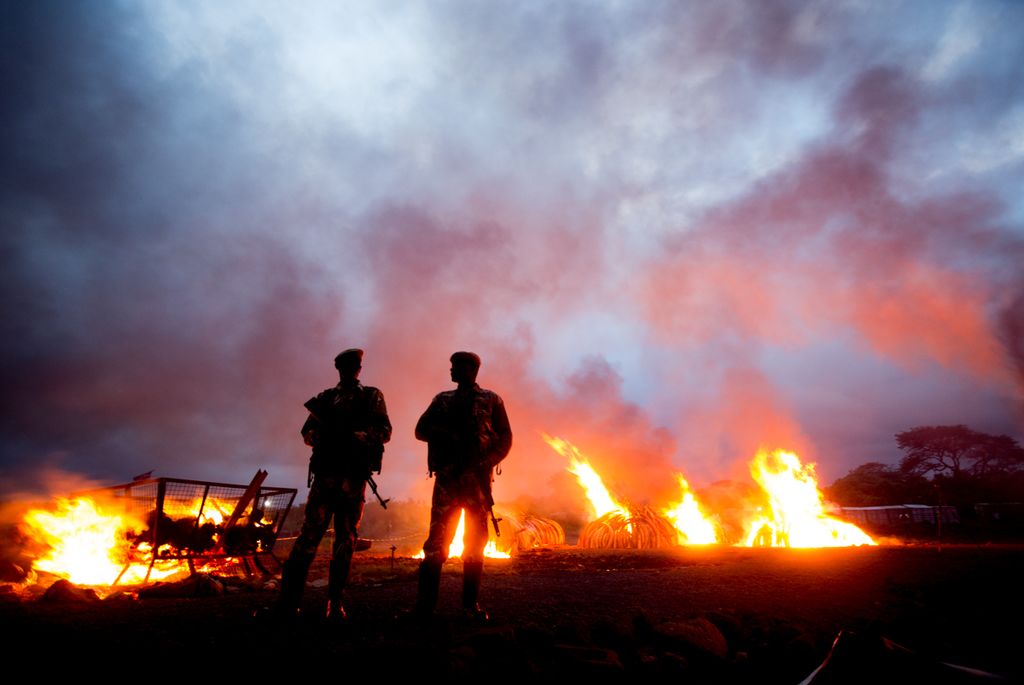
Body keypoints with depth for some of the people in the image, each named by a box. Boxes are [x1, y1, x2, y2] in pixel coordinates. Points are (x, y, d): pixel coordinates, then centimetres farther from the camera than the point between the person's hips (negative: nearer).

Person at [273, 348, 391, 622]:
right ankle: (288, 599, 2)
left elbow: (385, 430, 3)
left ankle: (335, 602, 10)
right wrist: (314, 435, -8)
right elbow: (307, 431, 16)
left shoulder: (371, 397, 11)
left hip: (354, 476, -1)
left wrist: (362, 437, -17)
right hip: (325, 473, 1)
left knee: (345, 538, 2)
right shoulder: (325, 397, 18)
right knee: (311, 533, -5)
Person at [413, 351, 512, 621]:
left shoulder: (491, 400, 7)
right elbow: (420, 430, 8)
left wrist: (485, 464, -13)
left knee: (476, 541, 6)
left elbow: (505, 439, 3)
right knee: (438, 538, -3)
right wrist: (446, 434, -10)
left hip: (477, 479, -1)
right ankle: (424, 604, 5)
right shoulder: (442, 399, 14)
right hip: (447, 477, 1)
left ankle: (471, 603, 19)